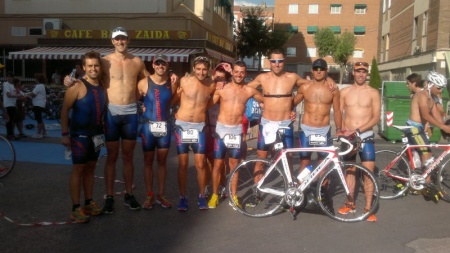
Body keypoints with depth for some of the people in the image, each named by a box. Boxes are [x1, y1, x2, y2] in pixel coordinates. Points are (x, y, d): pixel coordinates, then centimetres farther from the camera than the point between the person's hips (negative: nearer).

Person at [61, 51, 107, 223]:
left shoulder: (102, 86, 7)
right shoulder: (77, 86, -13)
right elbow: (65, 110, -13)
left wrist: (102, 129, 11)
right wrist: (65, 134, -16)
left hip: (96, 134, 7)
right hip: (80, 134, -6)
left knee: (90, 168, 13)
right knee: (78, 169, -2)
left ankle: (89, 203, 23)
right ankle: (75, 208, 5)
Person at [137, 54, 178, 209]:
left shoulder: (172, 84, 0)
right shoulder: (144, 83, -6)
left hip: (165, 126, 2)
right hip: (148, 126, -1)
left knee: (162, 161, 9)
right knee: (148, 161, 5)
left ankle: (161, 195, 19)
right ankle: (150, 196, 15)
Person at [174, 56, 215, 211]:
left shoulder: (212, 85, -1)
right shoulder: (184, 81, -6)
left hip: (199, 127, 1)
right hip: (182, 126, -1)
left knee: (200, 164, 2)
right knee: (183, 164, 3)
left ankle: (201, 196, 18)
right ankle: (183, 197, 14)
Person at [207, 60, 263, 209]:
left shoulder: (249, 90, 0)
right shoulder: (221, 89, -4)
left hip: (237, 130, 1)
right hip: (221, 129, -1)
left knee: (234, 164, 10)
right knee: (218, 163, 3)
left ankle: (233, 195, 22)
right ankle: (214, 195, 17)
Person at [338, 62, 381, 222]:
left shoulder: (373, 93, -2)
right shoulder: (345, 92, 5)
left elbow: (376, 117, -8)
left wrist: (357, 130, -18)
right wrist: (342, 130, -10)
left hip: (366, 137, -2)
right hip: (348, 137, 2)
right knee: (349, 170, 12)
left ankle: (368, 208, 5)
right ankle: (350, 204, 24)